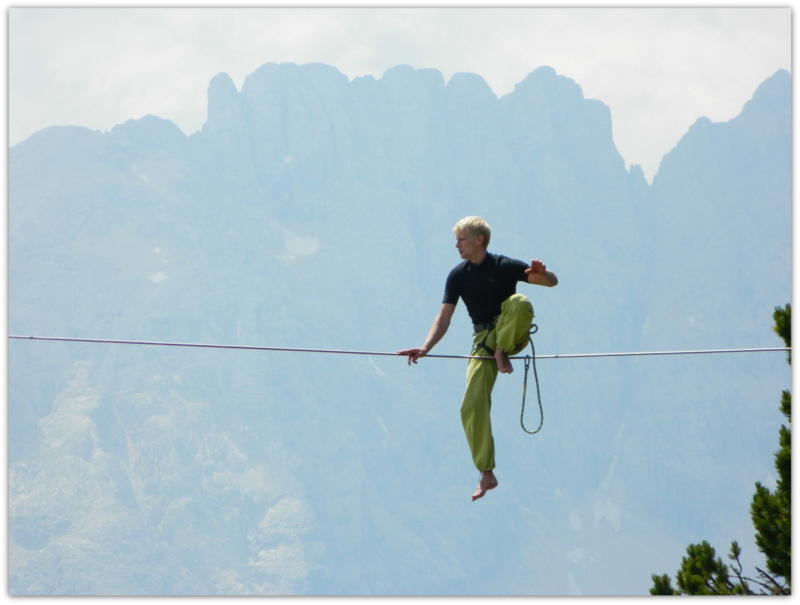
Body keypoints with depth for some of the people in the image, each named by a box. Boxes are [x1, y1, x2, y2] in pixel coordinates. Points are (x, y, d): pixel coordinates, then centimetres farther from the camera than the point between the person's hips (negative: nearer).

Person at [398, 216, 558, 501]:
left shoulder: (505, 266, -8)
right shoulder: (458, 275, 2)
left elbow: (552, 282, -7)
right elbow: (444, 316, -4)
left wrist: (541, 272, -32)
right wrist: (425, 347, -20)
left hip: (510, 334, -2)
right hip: (483, 340, 3)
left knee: (520, 302, -35)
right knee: (472, 404, -13)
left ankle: (503, 352, -14)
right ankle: (486, 475, -4)